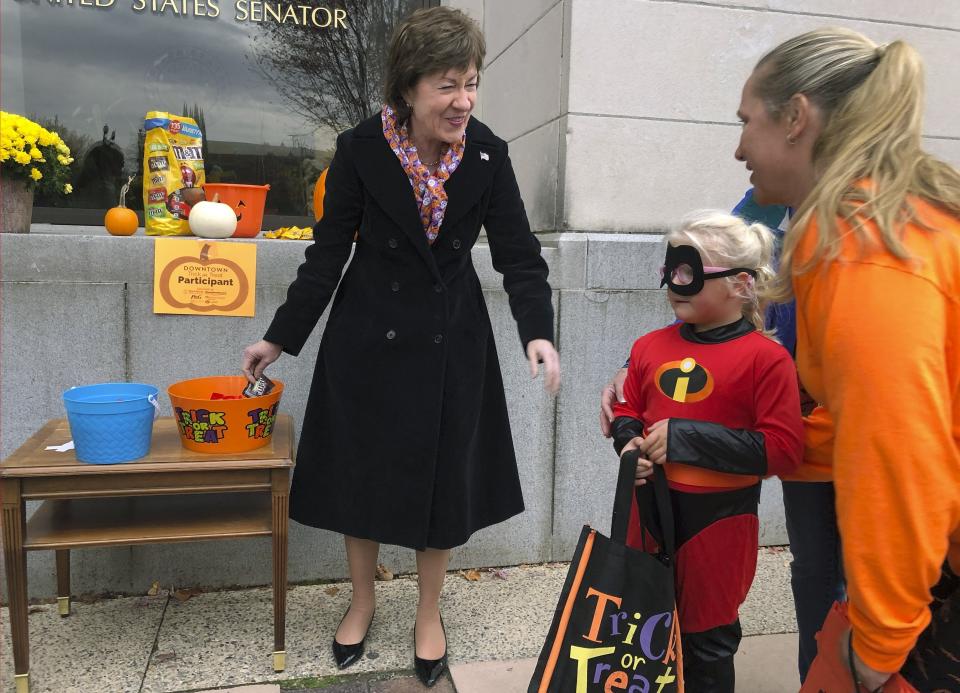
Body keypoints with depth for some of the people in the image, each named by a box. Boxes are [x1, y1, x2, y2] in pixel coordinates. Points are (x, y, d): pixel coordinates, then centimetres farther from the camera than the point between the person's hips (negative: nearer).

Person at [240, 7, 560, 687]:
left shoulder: (487, 154, -9)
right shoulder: (361, 149, -12)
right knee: (361, 470, 11)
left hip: (452, 341, 1)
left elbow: (518, 253, -7)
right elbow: (328, 252, -5)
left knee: (445, 475, 9)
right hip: (370, 337, 0)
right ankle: (362, 600, 37)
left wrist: (538, 332, -23)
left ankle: (429, 615, 32)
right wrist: (280, 338, -2)